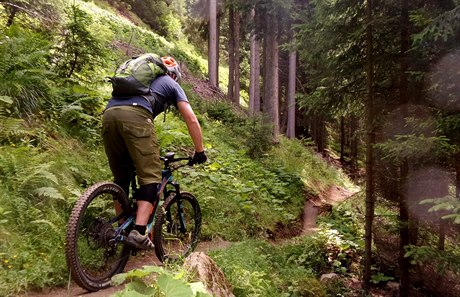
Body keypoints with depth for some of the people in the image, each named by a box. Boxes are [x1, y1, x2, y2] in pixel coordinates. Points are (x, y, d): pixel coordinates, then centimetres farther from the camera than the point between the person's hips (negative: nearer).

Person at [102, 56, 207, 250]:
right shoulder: (172, 84, 25)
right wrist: (199, 151, 21)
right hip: (135, 116, -6)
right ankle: (139, 232, -14)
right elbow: (192, 120, 14)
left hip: (108, 114, 6)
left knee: (121, 177, 16)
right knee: (150, 176, -2)